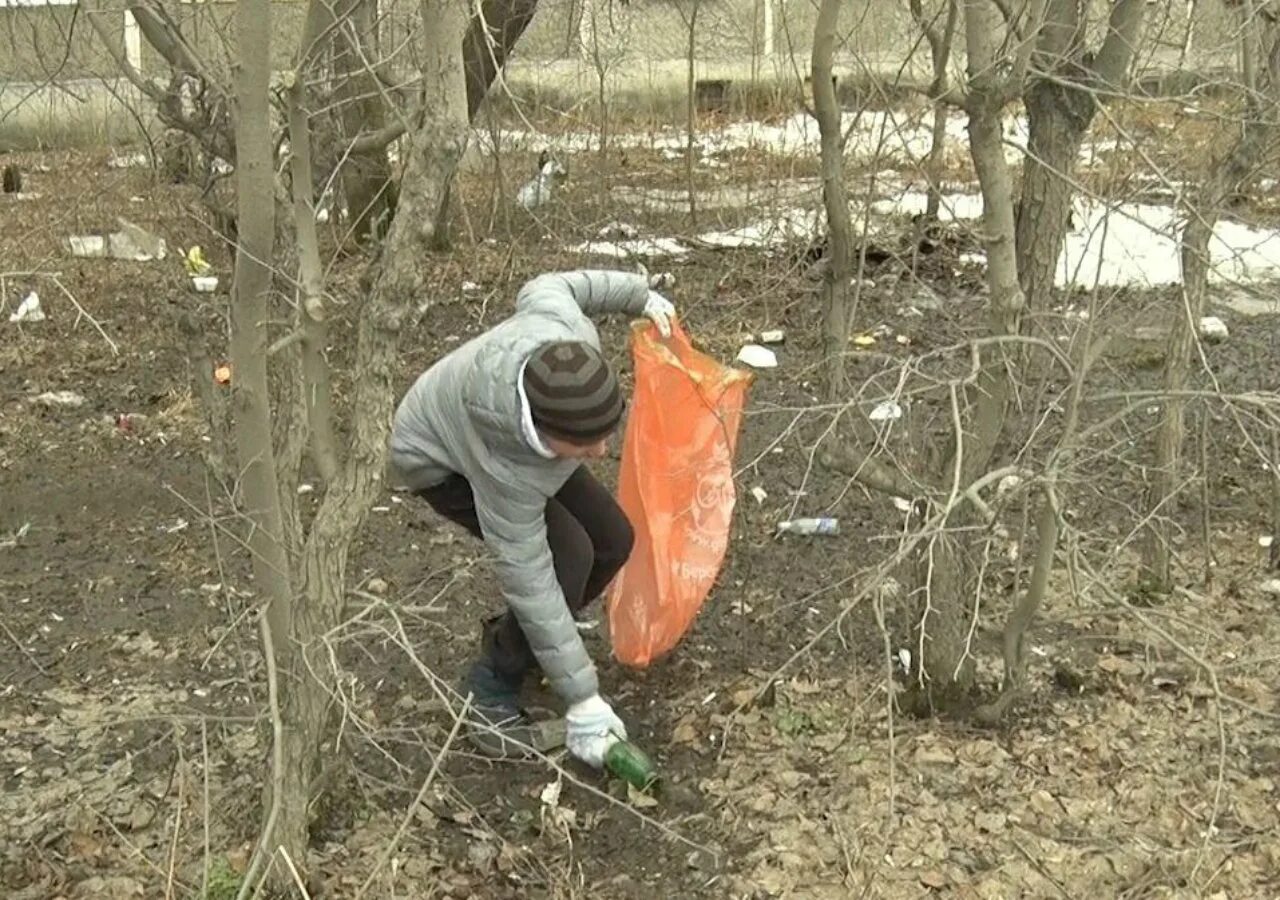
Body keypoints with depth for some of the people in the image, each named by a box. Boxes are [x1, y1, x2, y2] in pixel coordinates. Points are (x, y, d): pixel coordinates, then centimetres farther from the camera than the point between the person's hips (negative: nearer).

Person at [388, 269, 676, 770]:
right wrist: (582, 700, -29)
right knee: (567, 555, -24)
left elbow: (546, 288, -11)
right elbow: (531, 586, -35)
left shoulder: (568, 332, -36)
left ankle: (513, 636, 22)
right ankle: (491, 688, -3)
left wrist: (640, 294, 2)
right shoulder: (507, 475, -44)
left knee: (612, 540, -2)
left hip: (488, 418, 7)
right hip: (442, 462, -7)